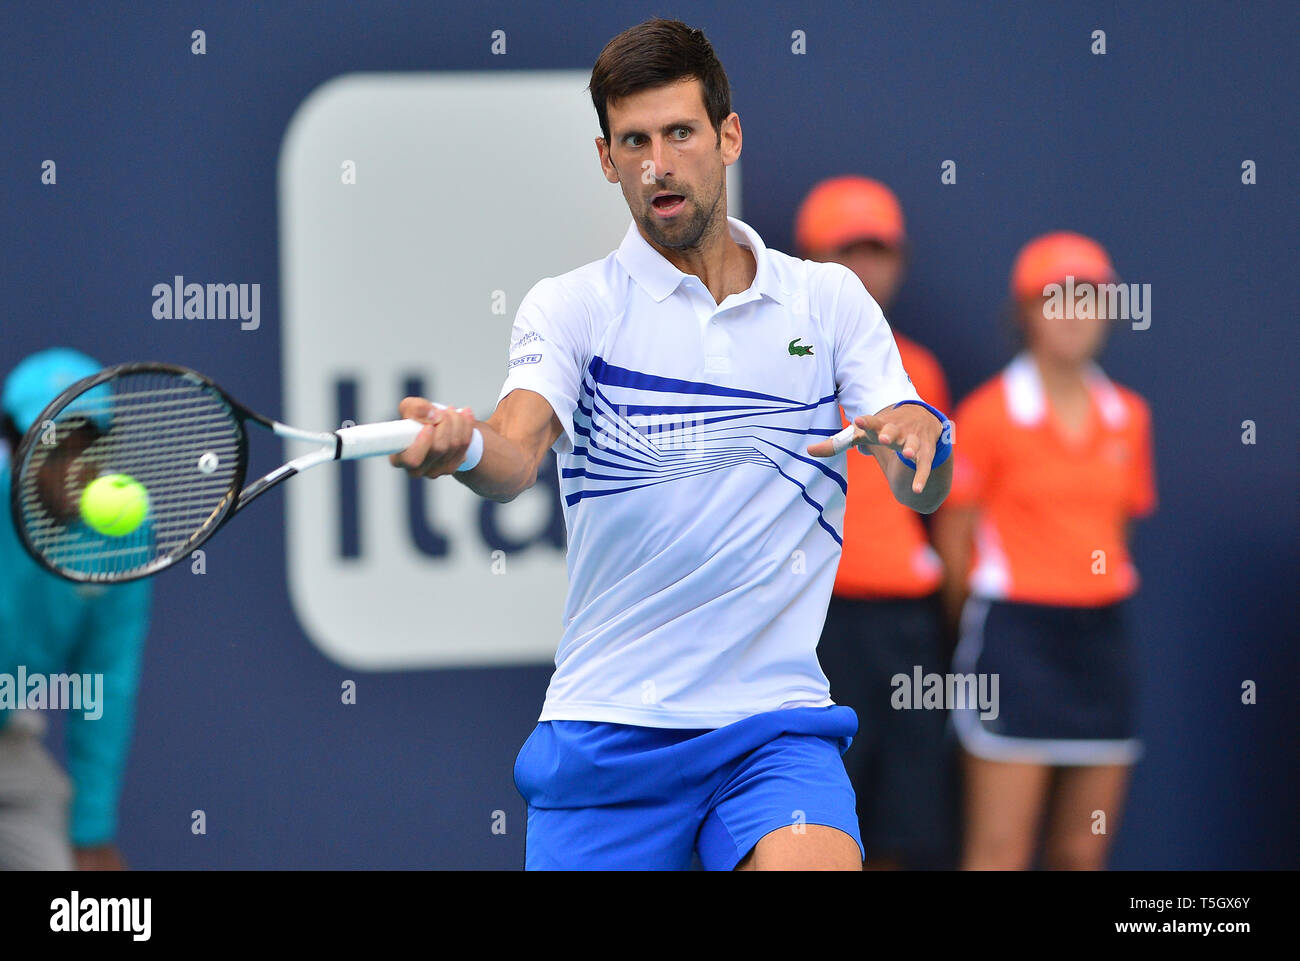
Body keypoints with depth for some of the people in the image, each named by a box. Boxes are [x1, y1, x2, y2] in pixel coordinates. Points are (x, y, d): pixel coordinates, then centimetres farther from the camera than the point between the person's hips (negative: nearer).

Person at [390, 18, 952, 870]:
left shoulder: (830, 301, 10)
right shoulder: (572, 308, 4)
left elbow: (922, 489, 2)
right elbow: (516, 458, -14)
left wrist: (919, 442, -22)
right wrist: (462, 448, -38)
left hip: (774, 721, 0)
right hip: (605, 728, 0)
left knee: (815, 862, -27)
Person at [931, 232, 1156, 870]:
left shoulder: (1129, 418, 9)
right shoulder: (988, 415, -6)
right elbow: (953, 537, -2)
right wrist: (986, 624, 5)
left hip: (1101, 634, 5)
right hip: (1015, 634, -5)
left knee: (1083, 852, 6)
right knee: (999, 852, -9)